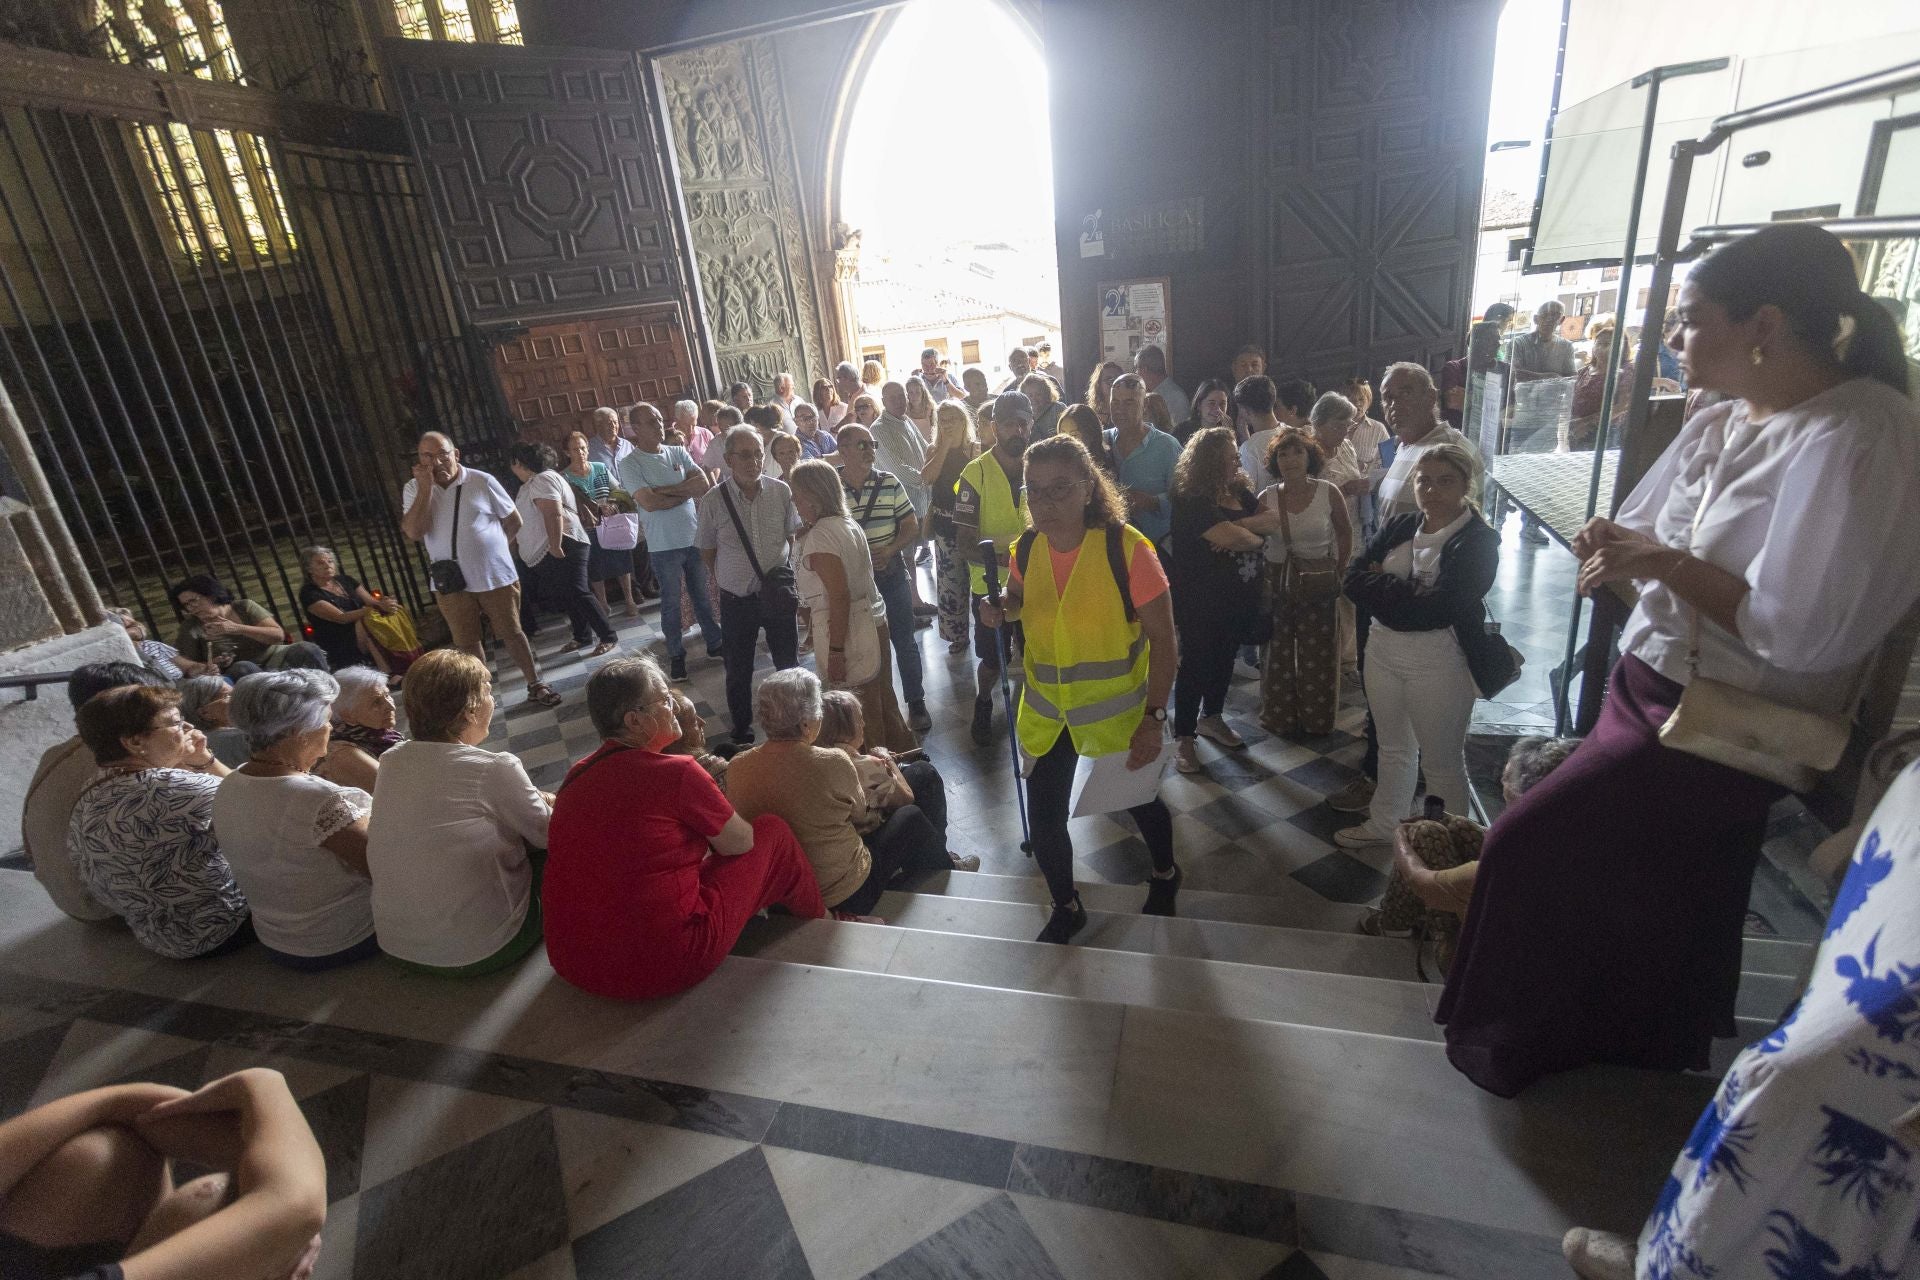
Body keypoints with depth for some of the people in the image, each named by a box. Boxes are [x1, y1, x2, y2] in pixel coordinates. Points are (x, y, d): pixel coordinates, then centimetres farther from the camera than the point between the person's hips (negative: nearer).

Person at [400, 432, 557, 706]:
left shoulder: (482, 481, -7)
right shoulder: (413, 490, -1)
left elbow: (514, 521, 3)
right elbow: (413, 533, -16)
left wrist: (489, 543, 9)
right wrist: (426, 487, -17)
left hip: (496, 577, -2)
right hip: (451, 583, 2)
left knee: (512, 633, 8)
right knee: (466, 644, 13)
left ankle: (535, 685, 22)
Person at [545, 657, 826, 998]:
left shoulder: (578, 775, 3)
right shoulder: (677, 772, -18)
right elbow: (740, 843, -4)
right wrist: (734, 788, 14)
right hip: (663, 966, -7)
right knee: (773, 831, 6)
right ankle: (819, 920, 30)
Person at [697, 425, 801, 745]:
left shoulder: (781, 492, -9)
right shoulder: (713, 500, -12)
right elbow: (707, 549, 0)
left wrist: (792, 576, 5)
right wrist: (727, 579, 5)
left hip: (778, 591, 1)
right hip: (736, 599, -1)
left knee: (788, 664, 16)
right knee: (738, 672, 13)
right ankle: (742, 734, 32)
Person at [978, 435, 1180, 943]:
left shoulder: (1126, 546, -22)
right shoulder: (1027, 548, -7)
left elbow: (1162, 639, -16)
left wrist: (1154, 717, -20)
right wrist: (1000, 608, -8)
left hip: (1117, 710, -3)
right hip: (1046, 711, 4)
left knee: (1138, 800, 20)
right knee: (1043, 820, 7)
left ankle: (1164, 874, 54)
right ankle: (1066, 908, 37)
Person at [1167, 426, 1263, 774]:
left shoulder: (1239, 491, 6)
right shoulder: (1190, 499, -18)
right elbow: (1228, 536, -26)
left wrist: (1234, 529, -20)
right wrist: (1257, 538, -6)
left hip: (1238, 595, 7)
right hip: (1200, 599, -7)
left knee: (1224, 657, 18)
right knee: (1196, 663, 0)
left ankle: (1212, 718, 37)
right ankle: (1184, 737, 11)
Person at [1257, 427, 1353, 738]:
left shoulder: (1328, 493, -8)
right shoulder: (1267, 498, -6)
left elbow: (1345, 534, 5)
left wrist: (1338, 574, 4)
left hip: (1319, 586, -1)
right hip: (1277, 582, 1)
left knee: (1317, 655, 8)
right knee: (1279, 655, 10)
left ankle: (1317, 719, 27)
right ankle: (1280, 718, 28)